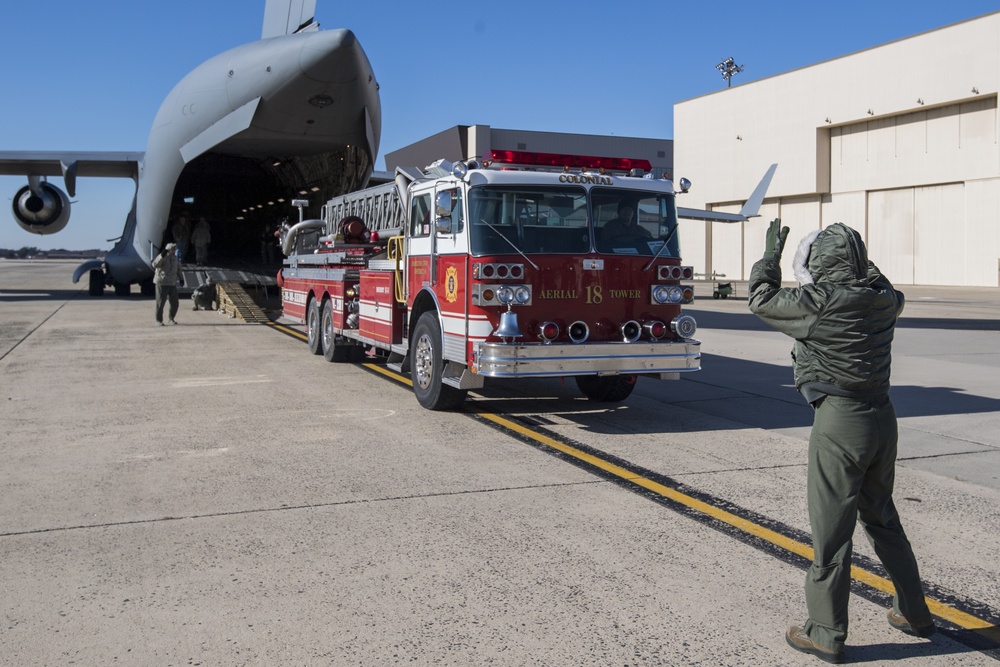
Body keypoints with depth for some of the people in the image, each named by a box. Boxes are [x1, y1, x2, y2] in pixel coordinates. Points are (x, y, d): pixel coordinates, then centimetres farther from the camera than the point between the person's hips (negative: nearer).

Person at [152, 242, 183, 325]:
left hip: (172, 284, 6)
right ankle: (159, 321, 7)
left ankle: (171, 319, 24)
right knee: (160, 302, -4)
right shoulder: (162, 258, -9)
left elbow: (178, 269, 24)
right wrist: (162, 256, -35)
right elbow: (155, 265, -27)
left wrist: (181, 278, 12)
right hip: (162, 283, -6)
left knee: (175, 303, 5)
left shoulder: (175, 258, 11)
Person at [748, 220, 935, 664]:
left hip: (840, 423, -7)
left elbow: (762, 300, -2)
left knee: (831, 528, 1)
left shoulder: (820, 303, -16)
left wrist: (772, 253, 10)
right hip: (882, 416, 7)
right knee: (881, 515, 22)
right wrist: (860, 261, 35)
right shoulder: (883, 299, 3)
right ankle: (913, 613, 33)